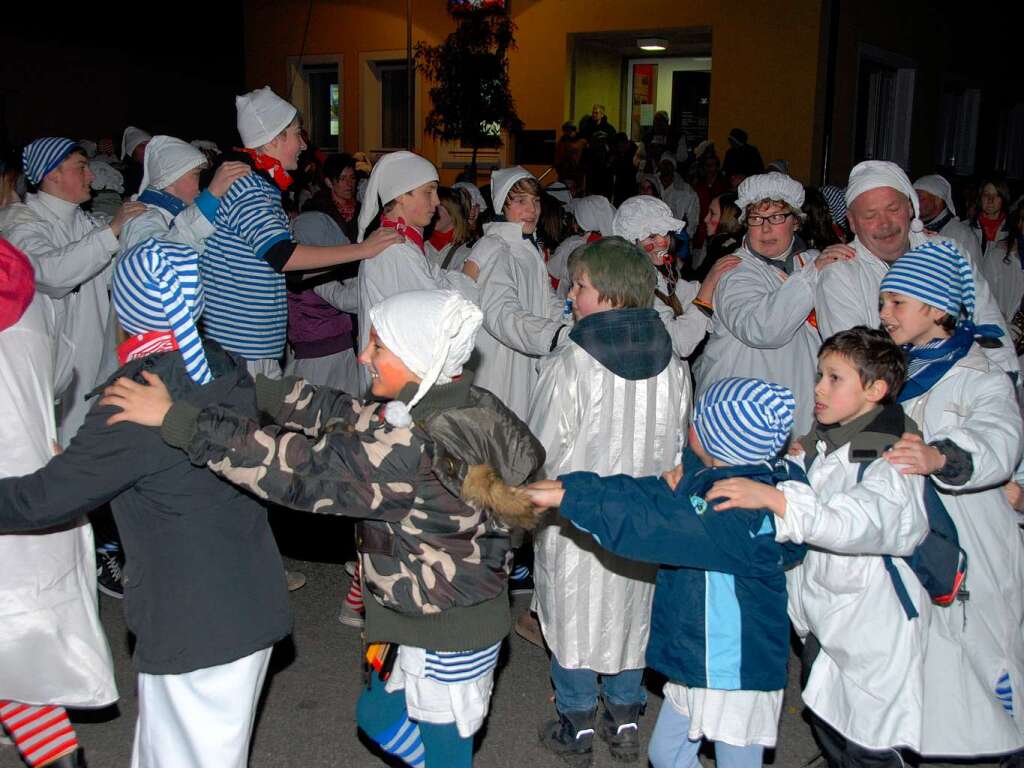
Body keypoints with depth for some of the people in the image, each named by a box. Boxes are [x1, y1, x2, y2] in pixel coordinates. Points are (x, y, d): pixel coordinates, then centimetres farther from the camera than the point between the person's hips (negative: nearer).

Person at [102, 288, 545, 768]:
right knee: (378, 715, 29)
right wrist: (254, 388, 0)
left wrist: (175, 419, -27)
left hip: (446, 636, -9)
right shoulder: (460, 406, -5)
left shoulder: (414, 447, -33)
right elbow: (348, 417, 3)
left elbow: (300, 470, -31)